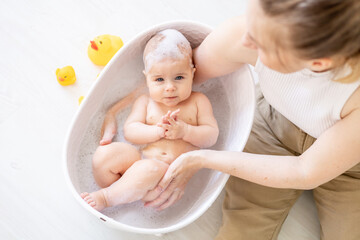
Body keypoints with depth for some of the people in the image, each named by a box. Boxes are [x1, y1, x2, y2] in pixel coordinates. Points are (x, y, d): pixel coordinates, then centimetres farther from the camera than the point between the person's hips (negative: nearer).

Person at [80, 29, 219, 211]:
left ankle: (105, 197, -16)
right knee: (104, 154, -22)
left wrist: (184, 131, -14)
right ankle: (123, 195, -6)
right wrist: (157, 131, -16)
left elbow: (211, 136, 5)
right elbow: (130, 131, 2)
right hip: (139, 158, 3)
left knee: (148, 169, -37)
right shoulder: (145, 102, 14)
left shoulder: (198, 101, 11)